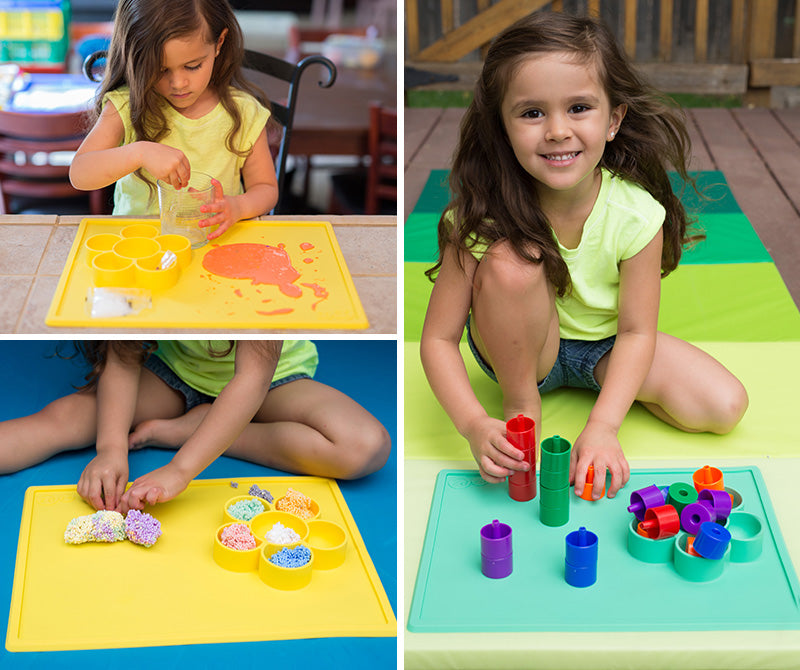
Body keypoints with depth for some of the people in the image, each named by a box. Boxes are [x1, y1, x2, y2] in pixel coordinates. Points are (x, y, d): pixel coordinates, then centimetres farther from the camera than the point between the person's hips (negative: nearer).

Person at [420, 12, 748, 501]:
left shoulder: (636, 213, -26)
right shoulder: (485, 217, -29)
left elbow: (637, 331, -19)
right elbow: (438, 338, -25)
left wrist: (602, 427, -31)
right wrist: (475, 424, -40)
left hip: (607, 347, 2)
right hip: (519, 347, -1)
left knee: (725, 406, -17)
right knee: (509, 262, -33)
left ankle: (607, 384, 9)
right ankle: (520, 402, -10)